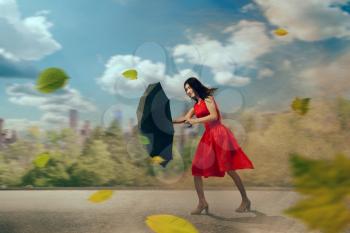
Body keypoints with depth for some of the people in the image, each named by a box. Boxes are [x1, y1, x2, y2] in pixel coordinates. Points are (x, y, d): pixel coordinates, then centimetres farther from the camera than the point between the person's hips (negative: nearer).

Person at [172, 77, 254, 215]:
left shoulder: (208, 98, 0)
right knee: (196, 169, -2)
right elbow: (185, 119, 21)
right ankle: (202, 203, 1)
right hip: (208, 136, 8)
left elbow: (214, 116, -12)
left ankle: (245, 200, 7)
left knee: (230, 169, -6)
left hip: (218, 134, -8)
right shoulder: (196, 106, 21)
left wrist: (196, 121, -11)